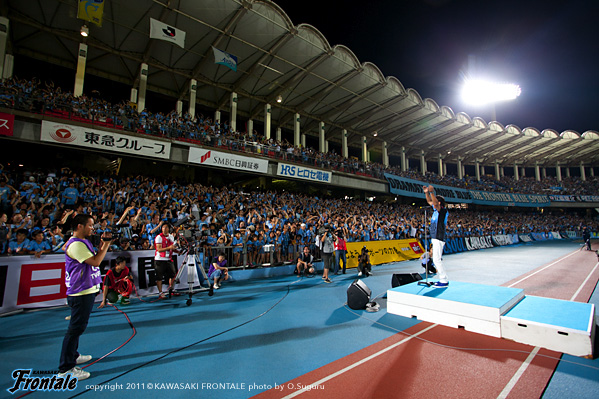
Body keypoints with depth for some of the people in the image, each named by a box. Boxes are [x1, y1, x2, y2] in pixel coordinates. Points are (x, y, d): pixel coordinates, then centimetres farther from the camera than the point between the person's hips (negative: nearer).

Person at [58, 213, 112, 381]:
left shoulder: (83, 242, 12)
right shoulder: (76, 244, -20)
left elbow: (95, 259, 16)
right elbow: (95, 261, -25)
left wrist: (103, 243, 4)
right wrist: (106, 244, -16)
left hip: (86, 291, 11)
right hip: (80, 293, -11)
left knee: (77, 326, 22)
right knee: (76, 328, -3)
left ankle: (73, 356, 38)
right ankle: (65, 368, 6)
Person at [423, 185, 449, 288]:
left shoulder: (442, 210, -10)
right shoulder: (436, 210, 15)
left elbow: (435, 203, -29)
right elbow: (430, 202, 25)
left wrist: (432, 192, -34)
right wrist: (426, 193, 16)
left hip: (439, 238, -10)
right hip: (435, 238, 10)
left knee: (437, 259, -11)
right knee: (437, 259, 13)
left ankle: (444, 281, -6)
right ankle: (442, 279, 19)